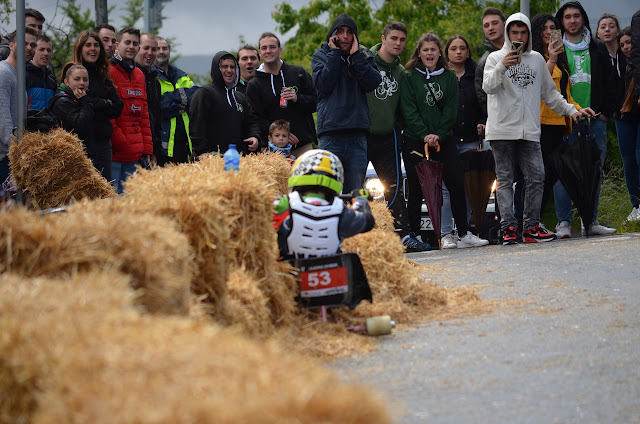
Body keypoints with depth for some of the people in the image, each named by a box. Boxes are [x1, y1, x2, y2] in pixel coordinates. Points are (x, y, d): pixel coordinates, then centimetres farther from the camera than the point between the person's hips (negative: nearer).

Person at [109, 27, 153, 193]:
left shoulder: (139, 75, 18)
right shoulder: (108, 72, -6)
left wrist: (147, 149, 11)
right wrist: (121, 145, -14)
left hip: (135, 154, 7)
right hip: (114, 154, -7)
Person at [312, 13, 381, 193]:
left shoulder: (364, 56, 15)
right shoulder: (321, 56, 10)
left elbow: (372, 83, -3)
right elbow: (323, 85, -7)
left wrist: (356, 55, -5)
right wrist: (335, 54, -5)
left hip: (357, 134, 2)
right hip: (330, 134, -2)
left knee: (355, 191, 0)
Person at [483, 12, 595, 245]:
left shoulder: (537, 59, 16)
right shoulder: (495, 58, 4)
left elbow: (550, 93, 23)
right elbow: (488, 86, -13)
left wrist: (572, 111, 17)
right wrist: (502, 66, -28)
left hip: (530, 131, 3)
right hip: (502, 130, -3)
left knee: (536, 177, -5)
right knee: (505, 179, -3)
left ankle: (531, 226, 0)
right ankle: (508, 227, -4)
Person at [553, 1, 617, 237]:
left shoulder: (598, 49, 14)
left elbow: (609, 82, 14)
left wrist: (606, 111, 4)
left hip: (595, 118, 3)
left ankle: (591, 221, 10)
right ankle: (563, 222, -4)